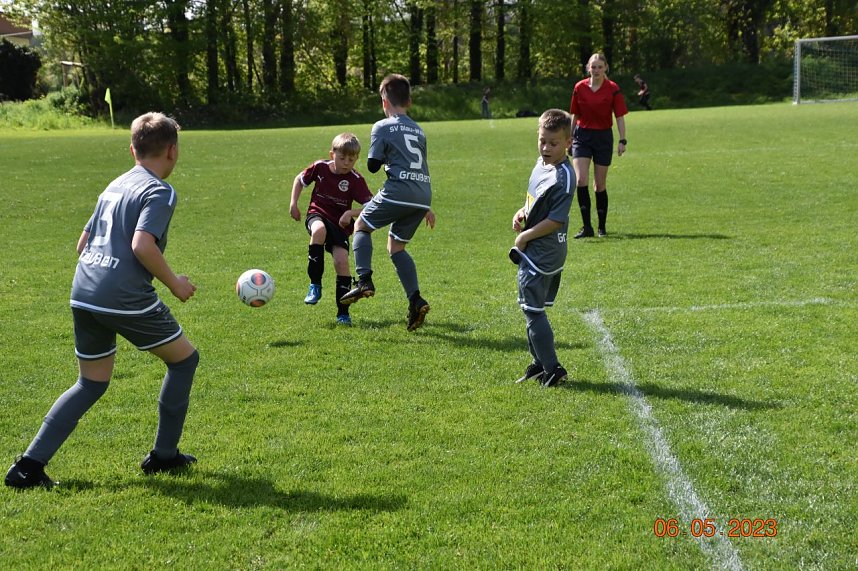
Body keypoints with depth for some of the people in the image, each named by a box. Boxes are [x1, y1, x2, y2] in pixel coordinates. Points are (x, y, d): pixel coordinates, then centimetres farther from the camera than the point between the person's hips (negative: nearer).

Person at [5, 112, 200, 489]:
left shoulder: (115, 186, 19)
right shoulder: (159, 192, -6)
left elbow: (83, 243, 22)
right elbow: (142, 245, -20)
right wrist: (174, 283, -8)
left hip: (82, 295, 8)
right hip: (126, 299, -8)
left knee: (92, 383, 18)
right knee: (184, 359, 13)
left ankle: (30, 464, 7)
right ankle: (163, 455, 18)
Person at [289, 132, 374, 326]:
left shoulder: (355, 180, -13)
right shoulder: (320, 167, -7)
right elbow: (300, 180, 12)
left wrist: (351, 213, -32)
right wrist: (293, 203, 4)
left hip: (340, 223, 0)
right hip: (317, 215, 0)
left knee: (342, 262, -16)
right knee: (319, 230, -36)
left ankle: (343, 313, -1)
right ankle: (315, 285, -25)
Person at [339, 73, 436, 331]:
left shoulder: (382, 127, 1)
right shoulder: (418, 130, 21)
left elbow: (372, 165, -1)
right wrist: (426, 208, 29)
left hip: (398, 191, -6)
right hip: (422, 195, 6)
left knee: (362, 225, 14)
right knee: (396, 246, 16)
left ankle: (364, 280, -5)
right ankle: (415, 300, 2)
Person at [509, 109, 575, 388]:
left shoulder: (562, 177, -21)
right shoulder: (541, 163, 7)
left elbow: (555, 221, -22)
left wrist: (524, 237, -14)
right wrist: (522, 213, 2)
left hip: (541, 255, -10)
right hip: (537, 253, 10)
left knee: (533, 310, -3)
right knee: (534, 309, 17)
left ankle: (552, 369, 2)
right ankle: (540, 363, 28)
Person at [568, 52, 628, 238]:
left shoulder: (613, 89, -6)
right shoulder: (579, 87, 0)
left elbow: (620, 117, -3)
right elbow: (575, 115, 10)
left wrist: (622, 141, -10)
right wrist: (570, 137, 13)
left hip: (603, 137, -1)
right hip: (582, 135, 1)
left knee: (600, 184, 5)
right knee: (581, 180, -14)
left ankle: (602, 227, 19)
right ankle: (586, 226, -9)